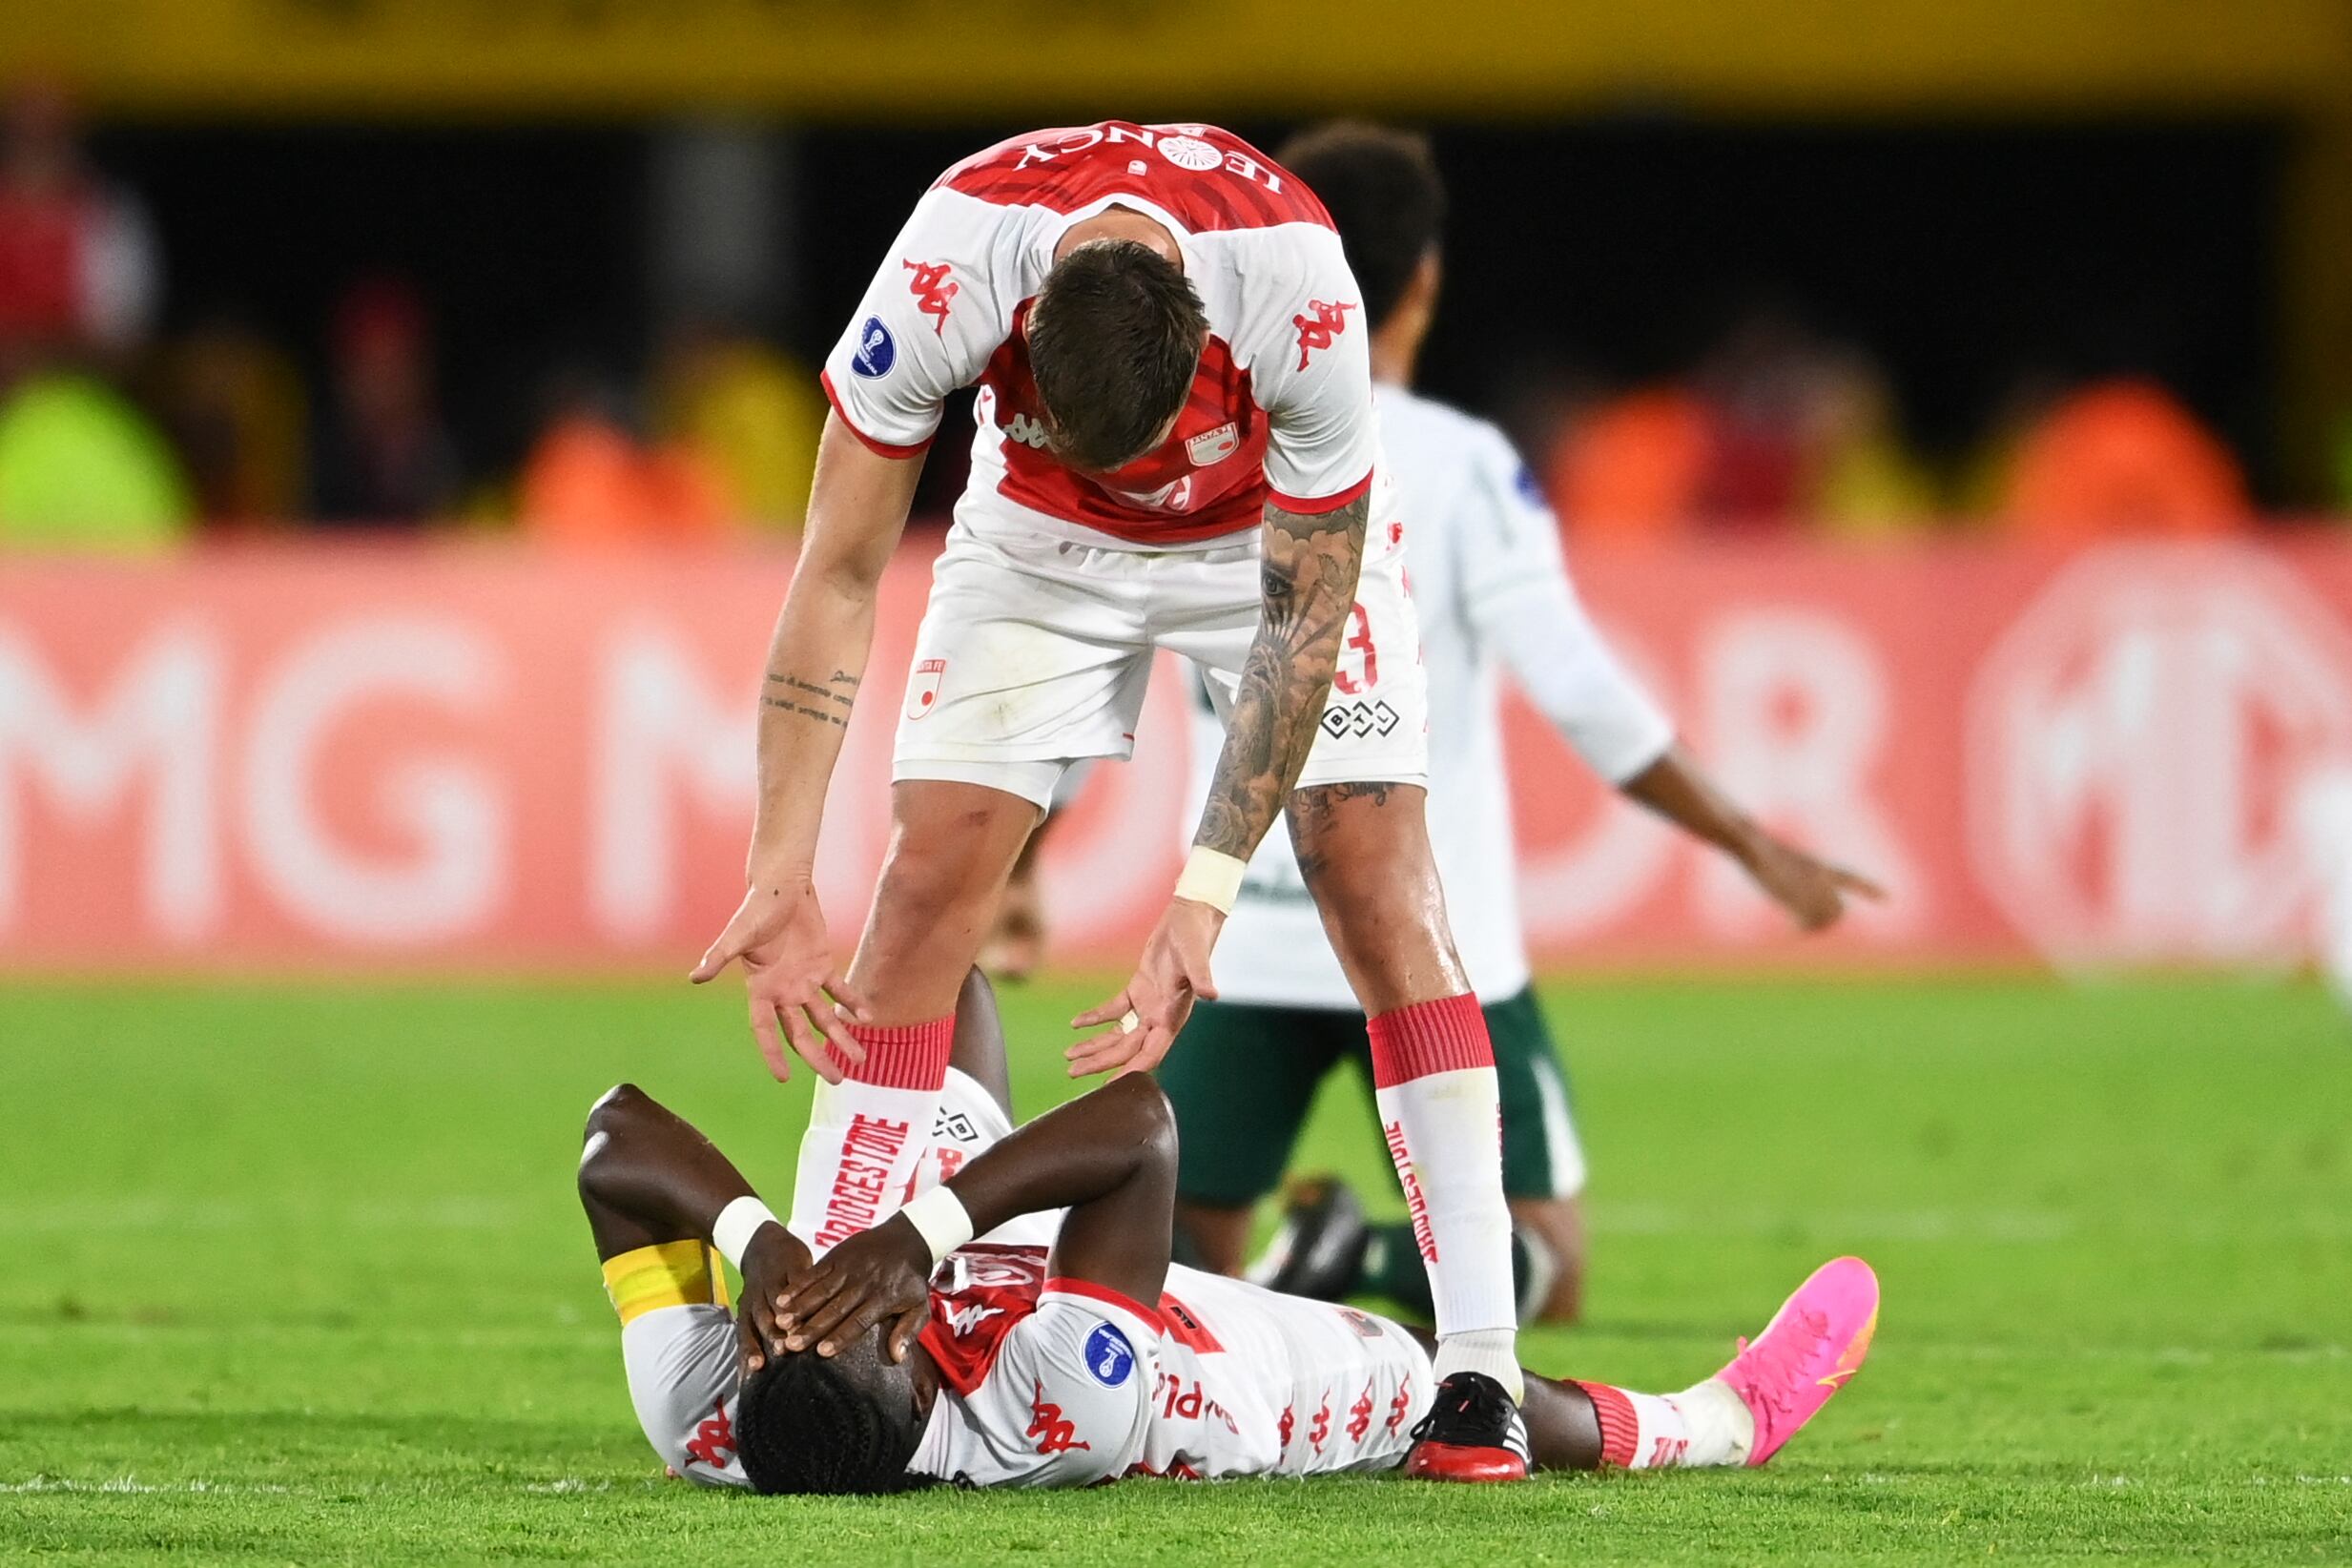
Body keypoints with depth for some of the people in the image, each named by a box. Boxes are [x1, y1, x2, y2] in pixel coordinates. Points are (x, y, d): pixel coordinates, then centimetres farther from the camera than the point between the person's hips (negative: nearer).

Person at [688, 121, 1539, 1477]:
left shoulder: (1302, 300, -40)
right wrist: (783, 878, -29)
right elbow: (839, 576, -26)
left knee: (1379, 881, -14)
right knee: (927, 881, -11)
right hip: (1041, 540, 1)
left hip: (1282, 530, -1)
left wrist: (1205, 899, -32)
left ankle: (1479, 1367, -13)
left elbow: (1305, 619, -27)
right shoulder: (945, 276, -37)